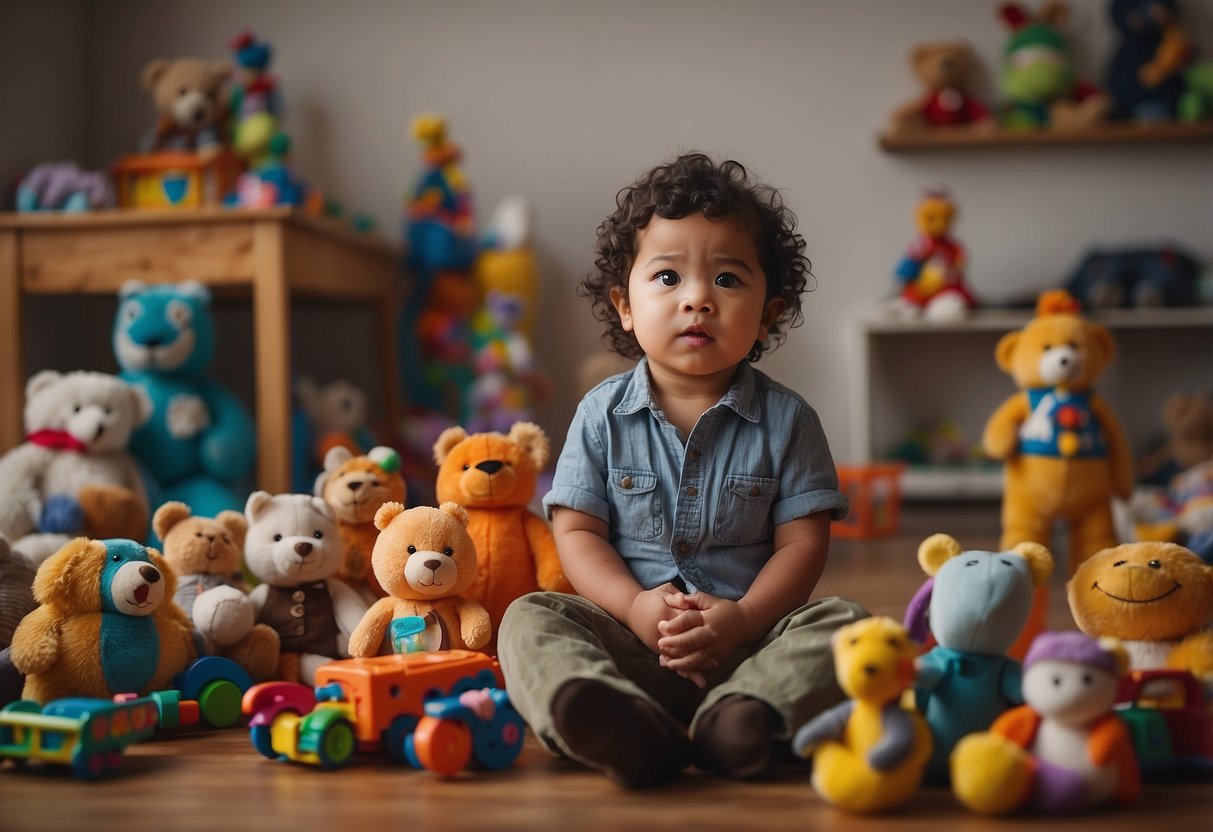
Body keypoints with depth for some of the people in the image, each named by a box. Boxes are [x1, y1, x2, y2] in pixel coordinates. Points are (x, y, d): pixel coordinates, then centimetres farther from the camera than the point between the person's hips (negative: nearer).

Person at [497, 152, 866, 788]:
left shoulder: (786, 420, 4)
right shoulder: (603, 414, 5)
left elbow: (802, 542, 0)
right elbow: (577, 531, 3)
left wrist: (743, 618, -17)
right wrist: (635, 606, -15)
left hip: (749, 634, 0)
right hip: (633, 635, 0)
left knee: (842, 622, -24)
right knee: (530, 618, -23)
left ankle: (741, 719, -49)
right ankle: (623, 729, -52)